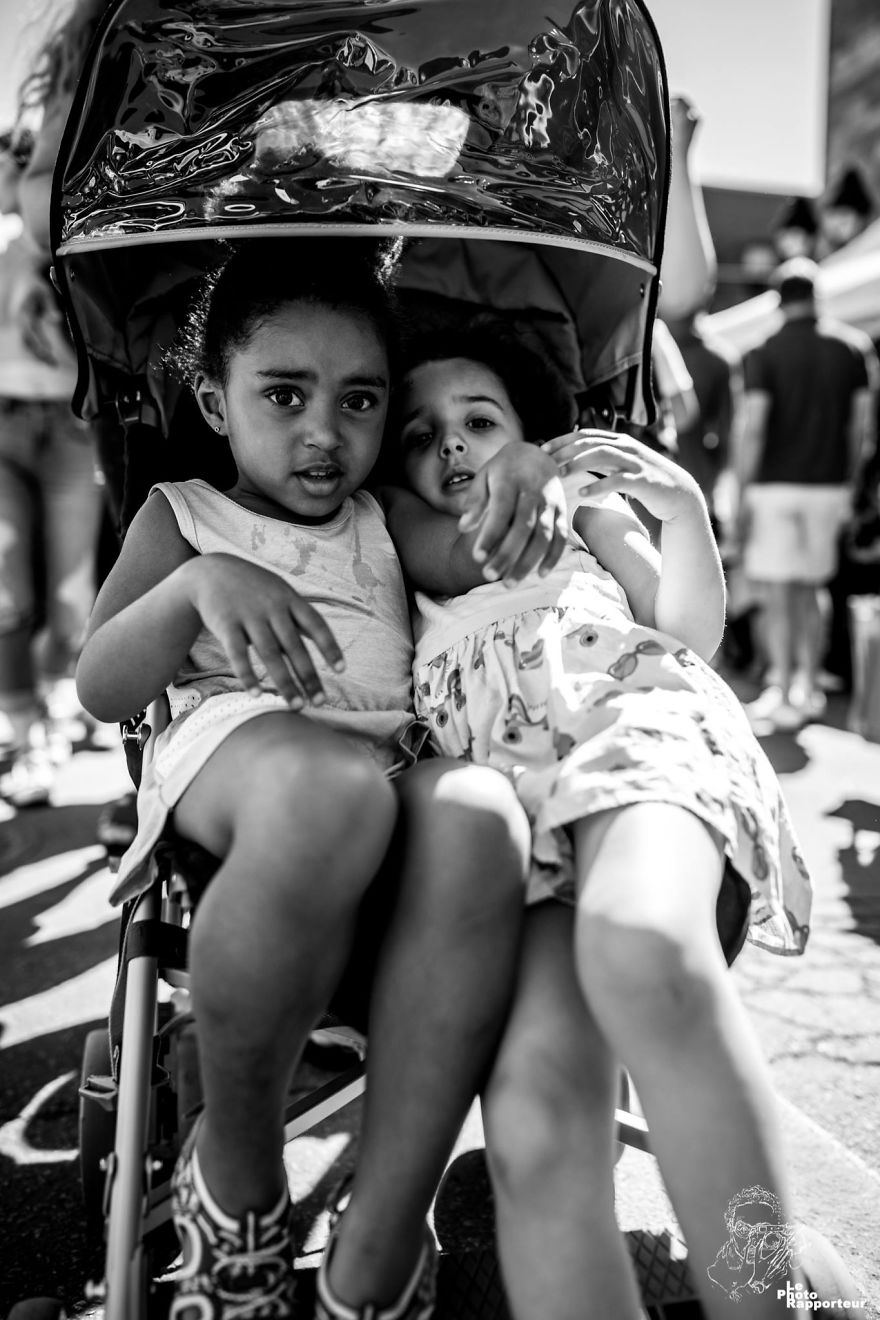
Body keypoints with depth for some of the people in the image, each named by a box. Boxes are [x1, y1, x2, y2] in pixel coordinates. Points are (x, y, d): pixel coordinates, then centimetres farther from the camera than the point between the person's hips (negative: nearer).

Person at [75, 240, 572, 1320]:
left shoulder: (391, 523, 25)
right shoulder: (182, 518, 17)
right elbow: (102, 692, 5)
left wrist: (520, 491, -3)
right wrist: (200, 583, -15)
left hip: (401, 762, 3)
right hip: (236, 748, -2)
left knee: (474, 815, -35)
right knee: (327, 786, -40)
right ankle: (233, 1169, -14)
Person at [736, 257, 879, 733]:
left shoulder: (764, 352, -6)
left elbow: (753, 430, -12)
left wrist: (743, 495, -7)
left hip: (776, 485, -4)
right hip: (828, 485, 4)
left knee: (777, 593, 0)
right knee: (810, 588, 16)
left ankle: (781, 695, 1)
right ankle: (807, 686, 23)